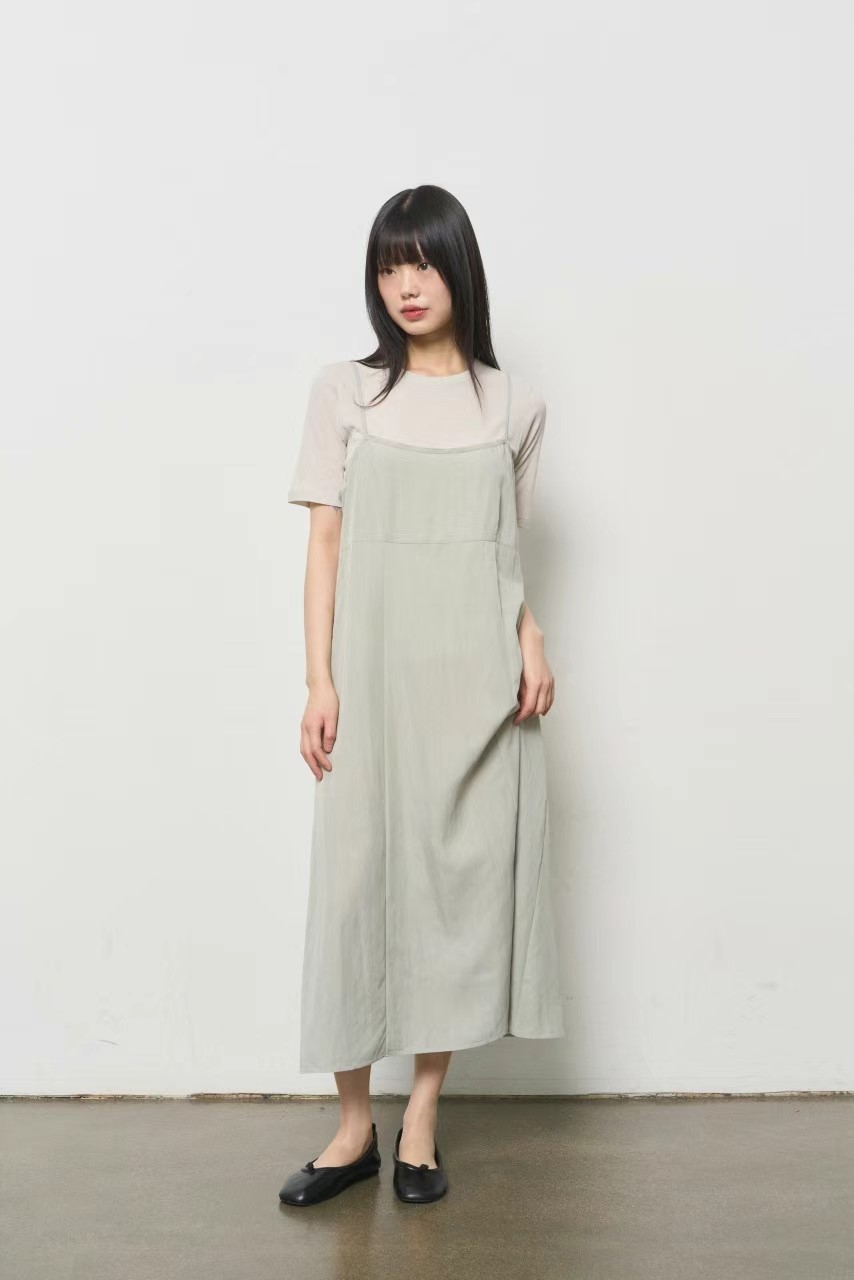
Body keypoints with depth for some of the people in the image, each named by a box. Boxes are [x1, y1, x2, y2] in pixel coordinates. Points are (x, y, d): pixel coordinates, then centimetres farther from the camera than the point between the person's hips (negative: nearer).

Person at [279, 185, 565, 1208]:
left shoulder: (513, 405, 9)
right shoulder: (343, 393, 5)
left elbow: (507, 550, 13)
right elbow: (324, 546, 2)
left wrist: (532, 643, -4)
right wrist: (319, 682, -5)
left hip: (478, 678, 1)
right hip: (374, 672, -1)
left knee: (461, 873, 2)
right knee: (356, 876, 0)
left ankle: (422, 1115, 17)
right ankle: (354, 1123, 15)